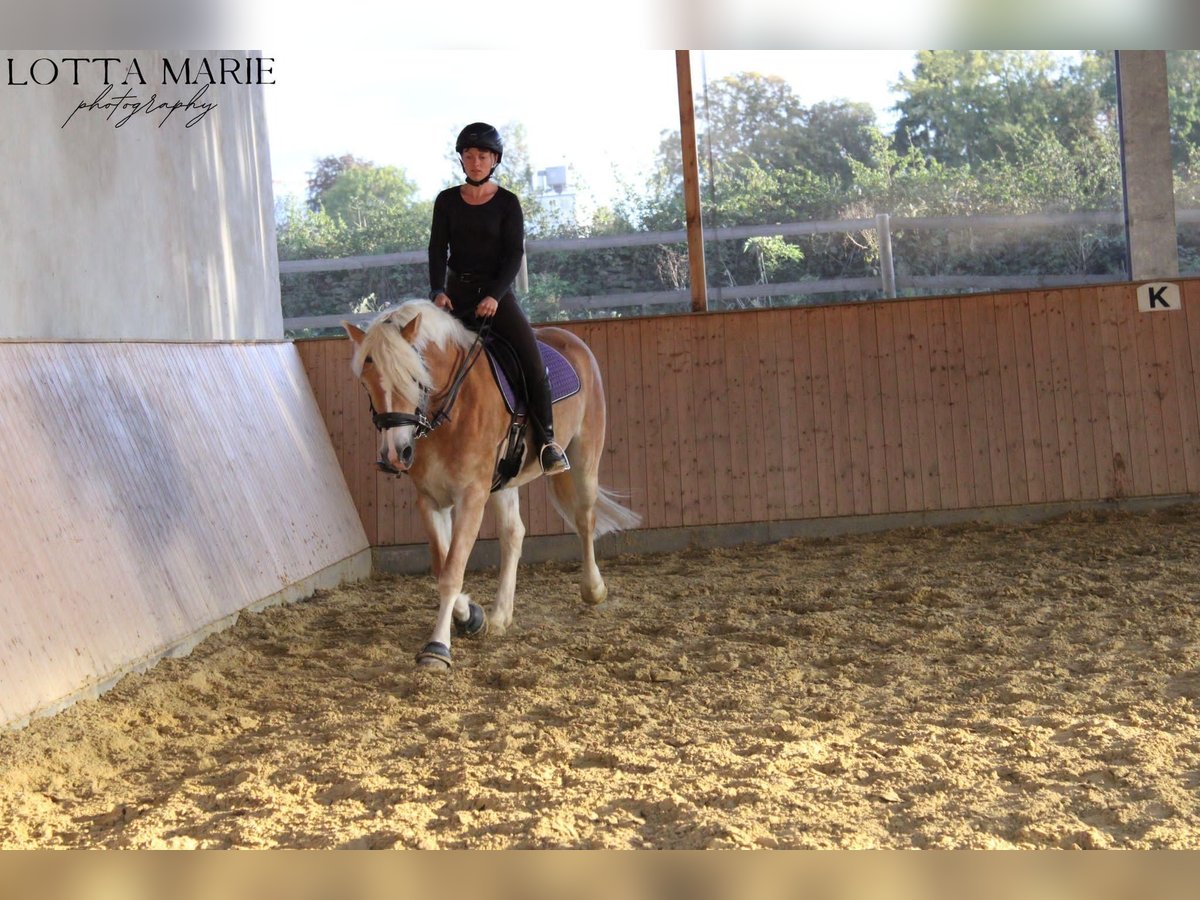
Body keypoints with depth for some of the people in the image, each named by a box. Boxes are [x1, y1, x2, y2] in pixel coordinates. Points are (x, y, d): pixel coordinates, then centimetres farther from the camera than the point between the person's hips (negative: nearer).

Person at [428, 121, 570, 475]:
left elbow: (514, 254, -6)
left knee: (531, 356, -20)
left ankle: (546, 439, -16)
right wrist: (438, 290, -17)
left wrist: (494, 296, -21)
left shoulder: (507, 203, 1)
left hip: (496, 292, -3)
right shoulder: (447, 201, 8)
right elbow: (437, 249, 0)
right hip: (456, 291, 3)